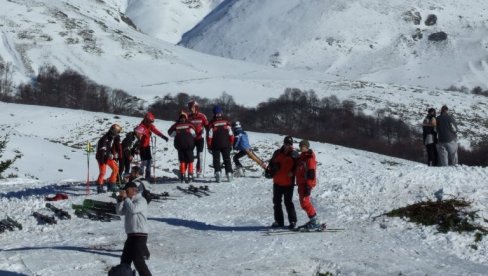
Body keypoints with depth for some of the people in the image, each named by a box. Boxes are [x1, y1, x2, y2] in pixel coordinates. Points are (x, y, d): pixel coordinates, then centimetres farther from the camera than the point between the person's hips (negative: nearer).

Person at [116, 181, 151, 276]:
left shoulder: (141, 200, -9)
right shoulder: (130, 201, 17)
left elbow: (133, 209, -26)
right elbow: (120, 212, 13)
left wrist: (126, 198, -16)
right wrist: (120, 200, -1)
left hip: (140, 235, -9)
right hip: (131, 235, 9)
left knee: (138, 261, -15)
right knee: (125, 260, 16)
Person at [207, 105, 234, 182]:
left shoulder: (212, 124, -8)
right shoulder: (226, 122, -1)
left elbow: (209, 136, -7)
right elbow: (231, 134, 1)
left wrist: (209, 147, 1)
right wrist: (231, 144, 12)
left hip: (215, 146, -2)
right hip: (226, 145, 2)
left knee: (216, 160, 5)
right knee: (227, 159, 11)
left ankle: (217, 172, -11)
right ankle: (229, 173, 6)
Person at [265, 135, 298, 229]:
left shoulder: (294, 155, -4)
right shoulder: (278, 153, 5)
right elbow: (271, 163, 16)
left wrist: (293, 172, -16)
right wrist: (269, 170, -2)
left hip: (289, 183, -5)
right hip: (277, 182, 5)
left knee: (288, 202, -5)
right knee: (276, 202, 10)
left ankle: (292, 221, 5)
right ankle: (279, 221, 19)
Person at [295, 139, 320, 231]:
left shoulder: (309, 158, -12)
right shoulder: (301, 157, 16)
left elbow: (311, 174, -18)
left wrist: (308, 186, -21)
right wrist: (299, 184, 24)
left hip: (306, 184, -10)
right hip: (301, 184, 10)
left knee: (305, 202, -13)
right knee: (303, 203, 11)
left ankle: (315, 222, -10)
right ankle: (313, 220, 17)